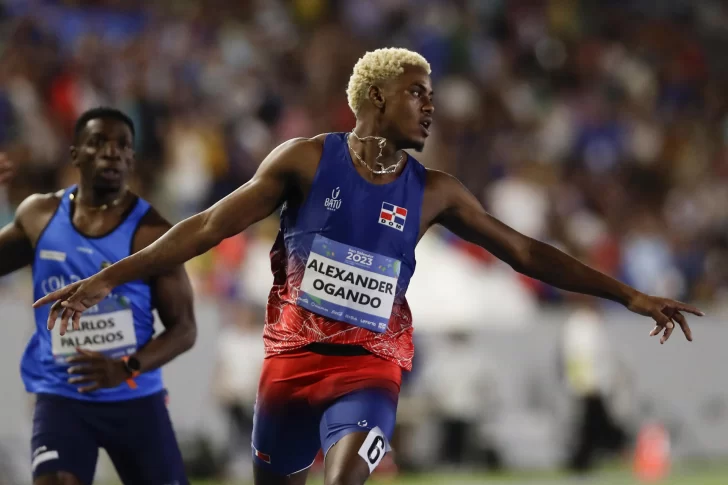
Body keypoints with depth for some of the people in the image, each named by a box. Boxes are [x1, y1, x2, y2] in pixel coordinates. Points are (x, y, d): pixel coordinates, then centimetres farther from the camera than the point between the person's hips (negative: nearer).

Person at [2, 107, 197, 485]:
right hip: (61, 397, 1)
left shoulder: (152, 233, -9)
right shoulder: (39, 216, 1)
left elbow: (184, 328, -8)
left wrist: (127, 369, -25)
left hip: (136, 399, -1)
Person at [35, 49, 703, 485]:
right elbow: (213, 225, -4)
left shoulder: (433, 192, 4)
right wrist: (109, 278, -10)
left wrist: (630, 296, 5)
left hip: (370, 365, 0)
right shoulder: (307, 161, -3)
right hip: (291, 359, 0)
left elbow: (525, 252, 9)